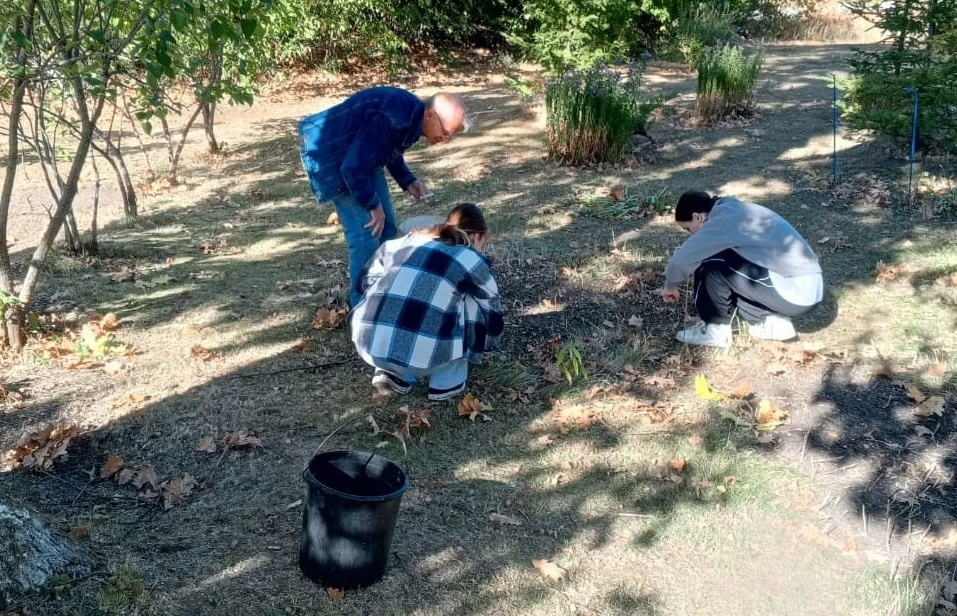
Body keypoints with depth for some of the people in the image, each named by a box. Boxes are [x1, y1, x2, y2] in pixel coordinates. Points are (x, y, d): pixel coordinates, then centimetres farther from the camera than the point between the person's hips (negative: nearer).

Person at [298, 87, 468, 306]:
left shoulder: (413, 114, -3)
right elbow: (353, 166, -31)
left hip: (361, 156, 10)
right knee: (366, 232, -12)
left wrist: (408, 181, 2)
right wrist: (373, 205, -20)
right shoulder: (394, 119, -33)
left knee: (386, 225, 10)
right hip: (332, 154, -10)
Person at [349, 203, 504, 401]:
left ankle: (393, 374, 19)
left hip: (367, 345, 5)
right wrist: (484, 343, 42)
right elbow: (493, 315, 23)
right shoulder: (471, 260, 10)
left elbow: (365, 282, 31)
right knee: (471, 302, 18)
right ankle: (446, 383, 17)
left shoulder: (402, 242, 20)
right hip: (420, 357, -4)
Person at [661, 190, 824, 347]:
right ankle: (771, 321, 14)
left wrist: (671, 286, 8)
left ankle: (716, 329, 4)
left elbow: (681, 260, -10)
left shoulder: (722, 220, -12)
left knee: (712, 266, -11)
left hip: (795, 291, -9)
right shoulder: (732, 211, 15)